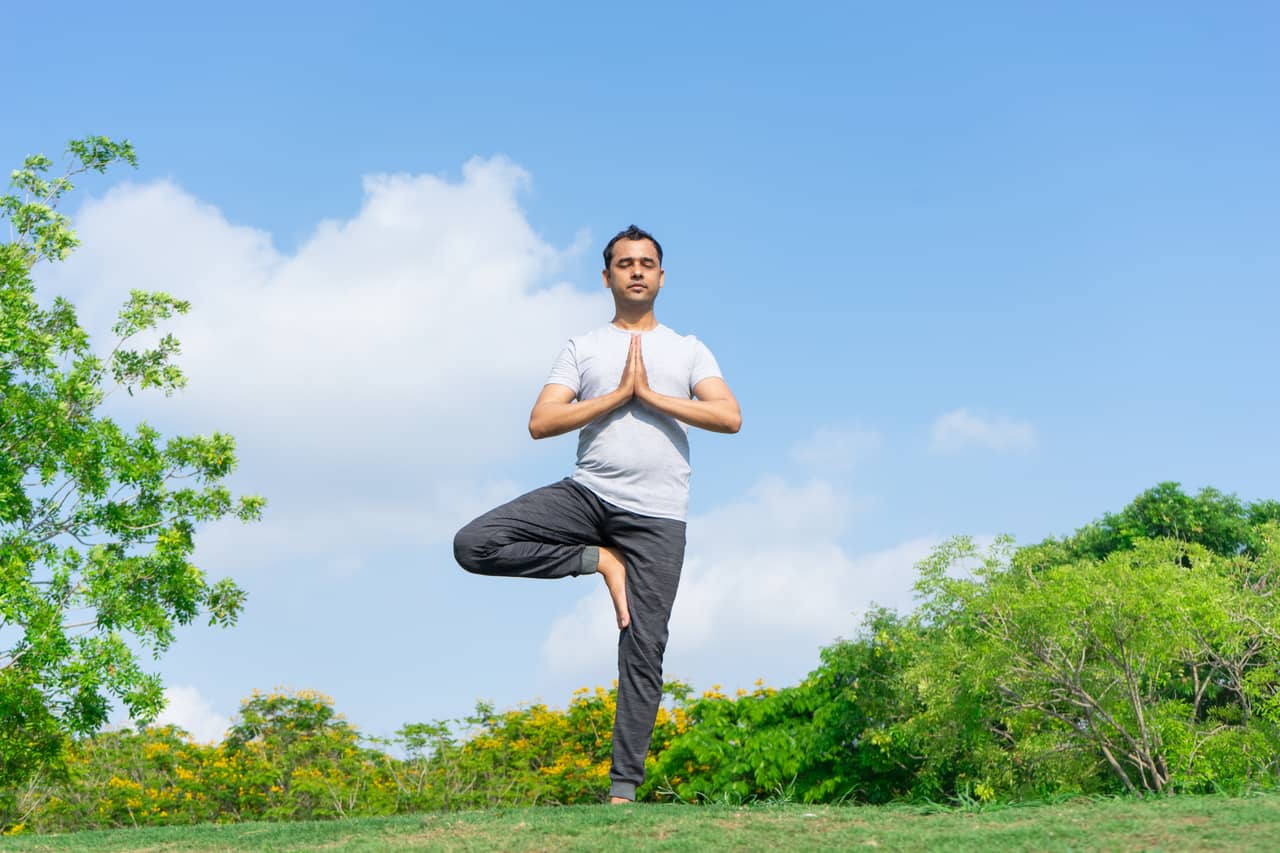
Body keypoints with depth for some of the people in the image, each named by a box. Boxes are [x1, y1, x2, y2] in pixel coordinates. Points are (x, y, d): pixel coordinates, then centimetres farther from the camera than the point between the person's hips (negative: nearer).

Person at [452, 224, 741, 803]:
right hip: (588, 493, 1)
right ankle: (599, 561, -3)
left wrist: (652, 395, -7)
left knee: (643, 652, -4)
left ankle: (624, 788, 3)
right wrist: (618, 395, -8)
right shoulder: (582, 348, 11)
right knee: (473, 545, -19)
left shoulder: (687, 350, 13)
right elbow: (540, 423, -3)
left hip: (656, 515, -1)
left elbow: (730, 417, -3)